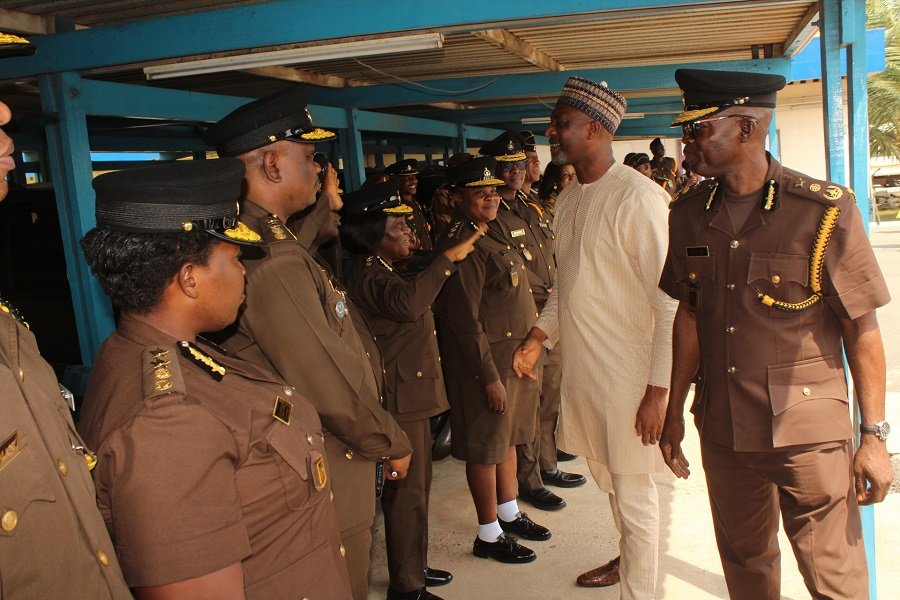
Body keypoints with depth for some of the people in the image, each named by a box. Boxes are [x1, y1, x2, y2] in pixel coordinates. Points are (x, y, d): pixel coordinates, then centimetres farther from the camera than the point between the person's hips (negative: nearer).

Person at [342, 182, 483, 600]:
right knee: (406, 493, -2)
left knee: (417, 487, 19)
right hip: (399, 400, -11)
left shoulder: (387, 273, 16)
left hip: (413, 396, 11)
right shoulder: (370, 279, -19)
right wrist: (448, 258, -35)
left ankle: (415, 566, 33)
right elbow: (408, 302, -39)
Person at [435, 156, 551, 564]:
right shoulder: (461, 245, -19)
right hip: (486, 362, -10)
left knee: (508, 438, 20)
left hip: (515, 355, 10)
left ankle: (509, 514, 37)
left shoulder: (490, 234, 12)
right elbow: (465, 319, -22)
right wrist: (490, 377, -21)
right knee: (485, 447, 3)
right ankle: (489, 535, 17)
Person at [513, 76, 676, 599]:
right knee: (607, 477, 23)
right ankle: (627, 558, 45)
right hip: (581, 366, 8)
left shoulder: (638, 197, -16)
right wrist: (538, 338, 5)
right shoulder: (568, 200, 8)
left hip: (628, 372, -7)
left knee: (633, 492, 3)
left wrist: (658, 390, -19)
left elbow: (669, 300, -17)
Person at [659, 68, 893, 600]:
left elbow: (862, 329, -8)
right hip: (722, 427, 5)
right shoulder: (689, 216, 1)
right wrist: (675, 411, 9)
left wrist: (874, 436, -9)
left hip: (806, 429, -4)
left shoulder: (825, 210, -12)